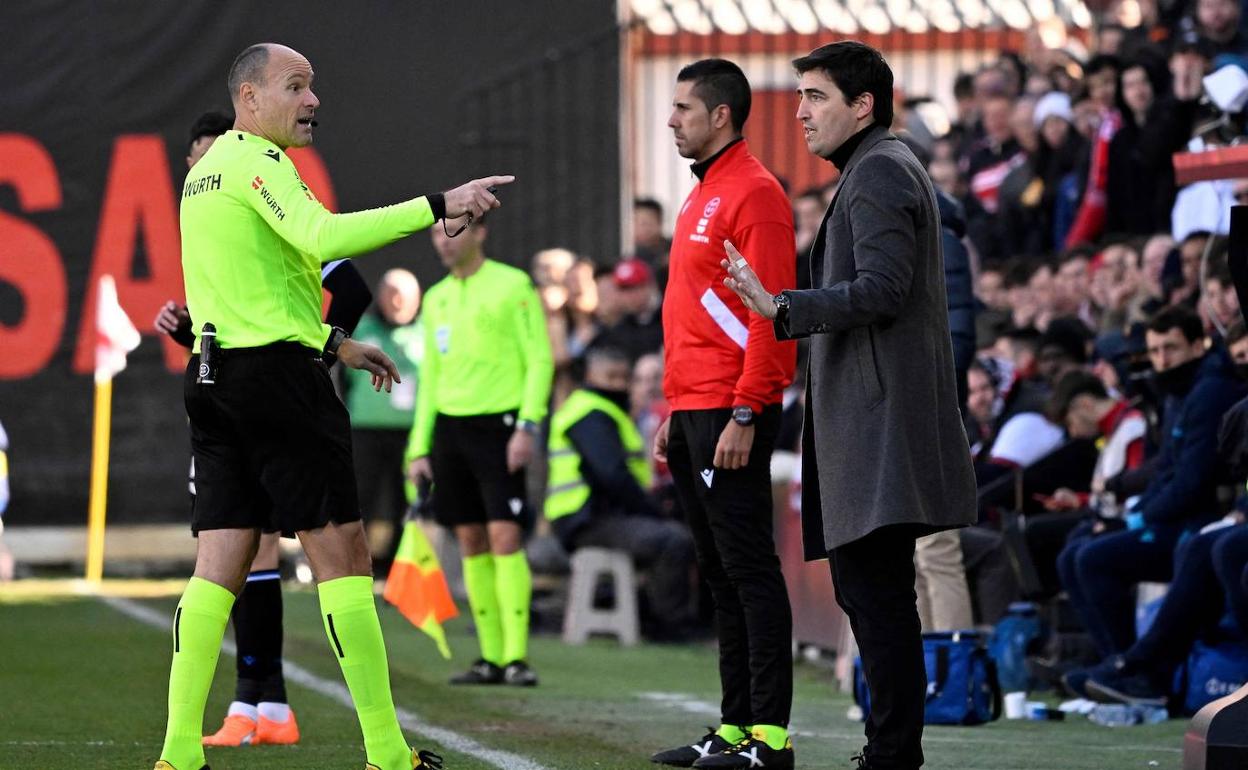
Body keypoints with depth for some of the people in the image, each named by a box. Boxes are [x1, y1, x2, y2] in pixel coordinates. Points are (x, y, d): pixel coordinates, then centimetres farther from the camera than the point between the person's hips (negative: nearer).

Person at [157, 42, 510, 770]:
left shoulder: (207, 172, 20)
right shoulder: (255, 159, -9)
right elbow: (322, 237, -26)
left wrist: (334, 342, 27)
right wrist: (437, 206, -28)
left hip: (215, 376, 9)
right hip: (277, 375, -9)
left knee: (220, 566, 4)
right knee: (342, 556, -5)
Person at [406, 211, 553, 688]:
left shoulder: (512, 286, -2)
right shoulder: (436, 299, 16)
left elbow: (540, 360, -5)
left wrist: (527, 426, -15)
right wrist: (419, 448, 15)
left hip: (498, 424, -6)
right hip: (449, 427, 6)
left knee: (505, 538, -12)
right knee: (472, 545, 4)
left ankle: (516, 657, -13)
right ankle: (491, 657, 8)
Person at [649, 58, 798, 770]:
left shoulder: (753, 193, -10)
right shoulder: (704, 195, 20)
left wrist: (744, 414, -22)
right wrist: (674, 412, 21)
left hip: (732, 414, -10)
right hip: (694, 411, 10)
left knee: (748, 568, -9)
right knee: (720, 573, 11)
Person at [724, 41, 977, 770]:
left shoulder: (880, 171, -10)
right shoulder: (881, 169, 22)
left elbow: (880, 290, -20)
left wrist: (782, 309, -25)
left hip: (879, 421, -11)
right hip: (868, 418, 11)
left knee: (876, 594, -11)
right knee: (868, 588, 12)